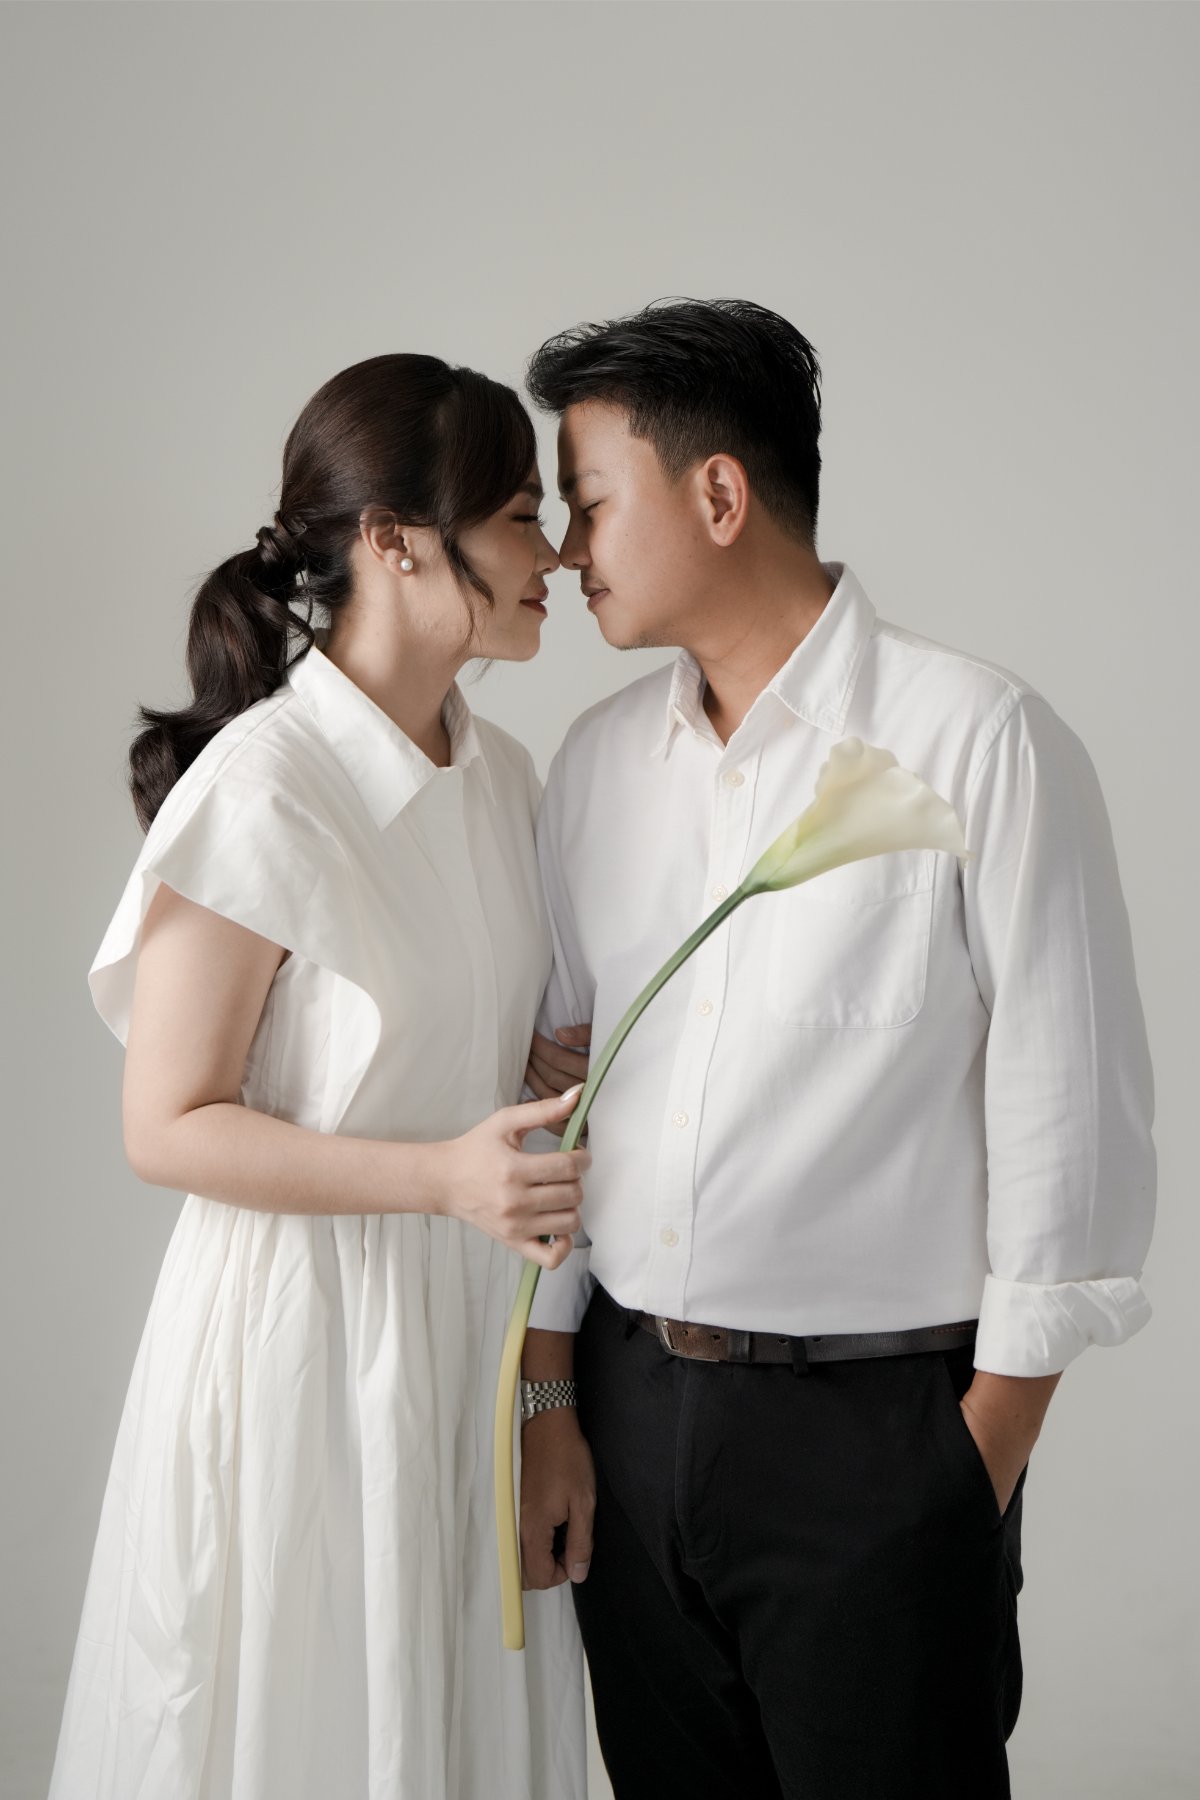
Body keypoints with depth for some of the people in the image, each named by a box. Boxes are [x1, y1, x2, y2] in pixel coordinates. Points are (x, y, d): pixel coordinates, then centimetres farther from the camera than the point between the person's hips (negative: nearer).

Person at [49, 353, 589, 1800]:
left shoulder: (499, 772, 5)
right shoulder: (263, 788, -18)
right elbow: (169, 1129, -16)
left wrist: (540, 1172, 1)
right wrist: (443, 1175, -24)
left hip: (473, 1325, 7)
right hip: (308, 1321, -7)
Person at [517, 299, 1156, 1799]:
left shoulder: (980, 742, -10)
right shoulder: (598, 760, 7)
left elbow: (1070, 1122, -10)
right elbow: (549, 1087, 10)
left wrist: (983, 1473, -9)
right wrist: (547, 1400, 7)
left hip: (877, 1432, -5)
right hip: (630, 1409, 5)